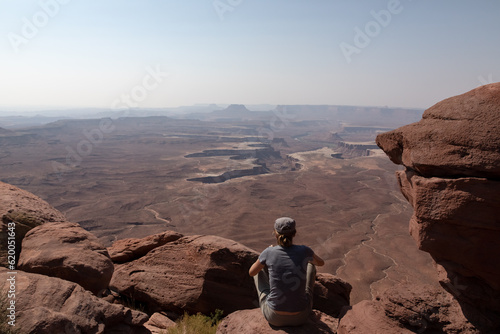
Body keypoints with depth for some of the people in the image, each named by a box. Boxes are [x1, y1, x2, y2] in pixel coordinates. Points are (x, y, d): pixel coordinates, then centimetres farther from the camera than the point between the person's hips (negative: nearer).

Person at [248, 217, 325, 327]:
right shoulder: (304, 250, -11)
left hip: (274, 317, 0)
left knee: (259, 269, 23)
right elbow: (321, 262, 14)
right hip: (301, 317, 1)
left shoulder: (269, 252, -13)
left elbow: (251, 272, 8)